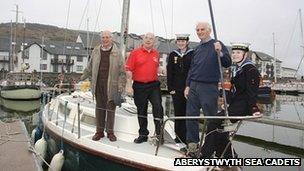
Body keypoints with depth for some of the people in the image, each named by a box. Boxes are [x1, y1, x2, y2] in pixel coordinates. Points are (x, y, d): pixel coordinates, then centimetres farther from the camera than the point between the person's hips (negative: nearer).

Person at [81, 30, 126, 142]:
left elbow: (122, 72, -3)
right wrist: (81, 79, 18)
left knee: (110, 109, 5)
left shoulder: (116, 53, -2)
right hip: (98, 85, 3)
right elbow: (89, 68, 18)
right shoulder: (95, 51, 8)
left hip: (111, 86, -3)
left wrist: (120, 88, -8)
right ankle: (99, 131, 21)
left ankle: (110, 132, 19)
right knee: (99, 108, 9)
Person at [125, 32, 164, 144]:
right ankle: (143, 134, 22)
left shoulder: (156, 54, 9)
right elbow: (129, 70, -5)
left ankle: (159, 133, -2)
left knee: (158, 107, -12)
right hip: (139, 86, -1)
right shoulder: (135, 52, -2)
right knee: (141, 110, 9)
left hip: (153, 85, 2)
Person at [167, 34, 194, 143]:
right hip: (176, 89, 2)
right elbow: (169, 73, 7)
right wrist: (170, 88, 0)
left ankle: (187, 136, 9)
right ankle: (179, 135, 16)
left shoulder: (192, 54, 2)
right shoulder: (172, 55, 10)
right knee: (178, 112, 6)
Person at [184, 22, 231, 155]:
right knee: (191, 116, 7)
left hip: (209, 87, -6)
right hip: (194, 86, 6)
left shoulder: (217, 45, -2)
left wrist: (219, 53, -27)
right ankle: (192, 144, 18)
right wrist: (188, 85, 15)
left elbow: (227, 64, -10)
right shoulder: (197, 49, 16)